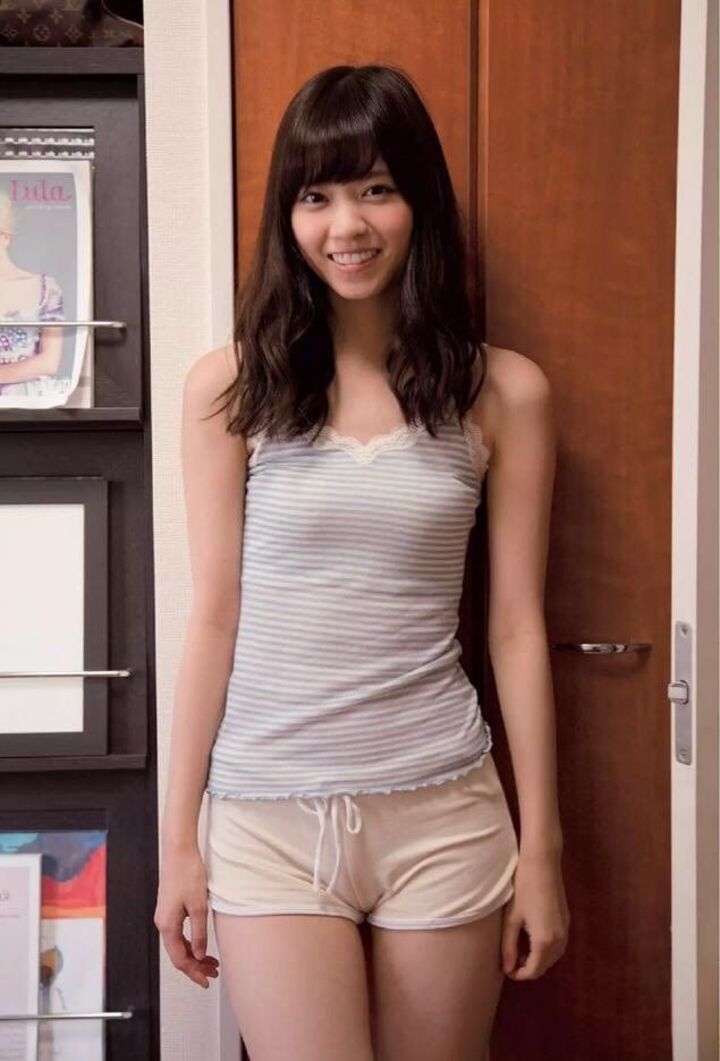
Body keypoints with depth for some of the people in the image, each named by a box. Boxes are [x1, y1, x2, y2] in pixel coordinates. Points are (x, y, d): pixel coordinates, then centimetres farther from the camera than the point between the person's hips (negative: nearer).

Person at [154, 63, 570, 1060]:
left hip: (444, 813, 1)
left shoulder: (505, 390, -2)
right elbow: (214, 617, 0)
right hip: (271, 817, 0)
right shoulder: (229, 386, -3)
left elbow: (515, 625, 1)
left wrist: (541, 844, 3)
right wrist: (178, 836, 2)